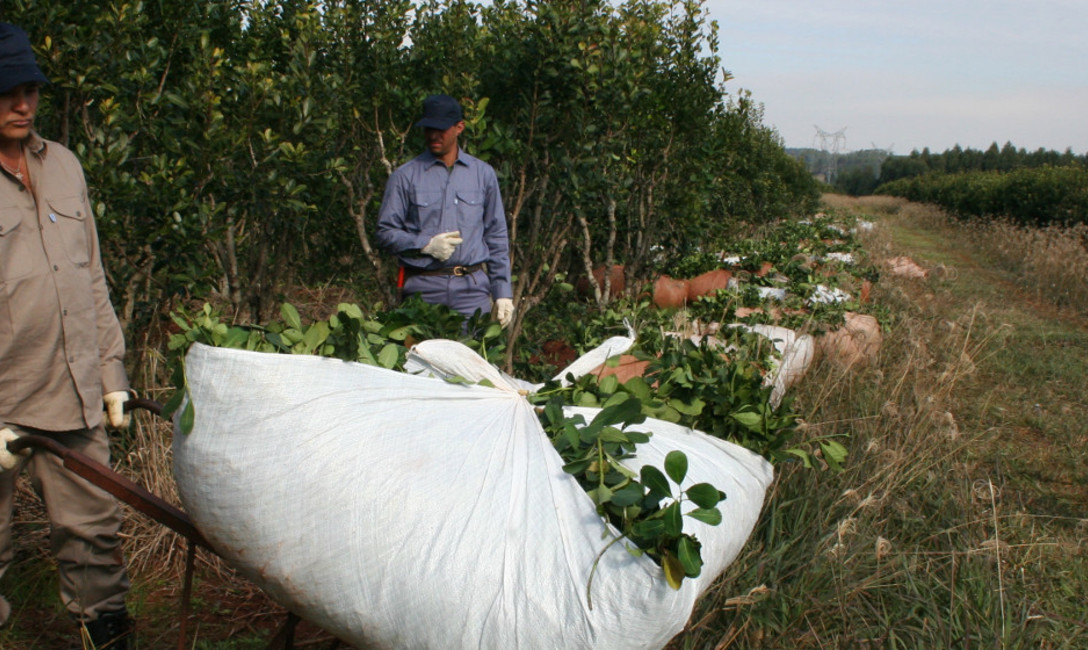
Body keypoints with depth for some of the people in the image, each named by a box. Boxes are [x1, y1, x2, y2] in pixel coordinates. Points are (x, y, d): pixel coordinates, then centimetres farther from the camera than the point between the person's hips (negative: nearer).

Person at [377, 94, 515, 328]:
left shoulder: (483, 174, 11)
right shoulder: (405, 176, 5)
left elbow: (497, 237, 13)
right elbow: (386, 232, 4)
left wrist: (502, 292, 8)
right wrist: (426, 244, -11)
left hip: (473, 289, 1)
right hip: (423, 289, -1)